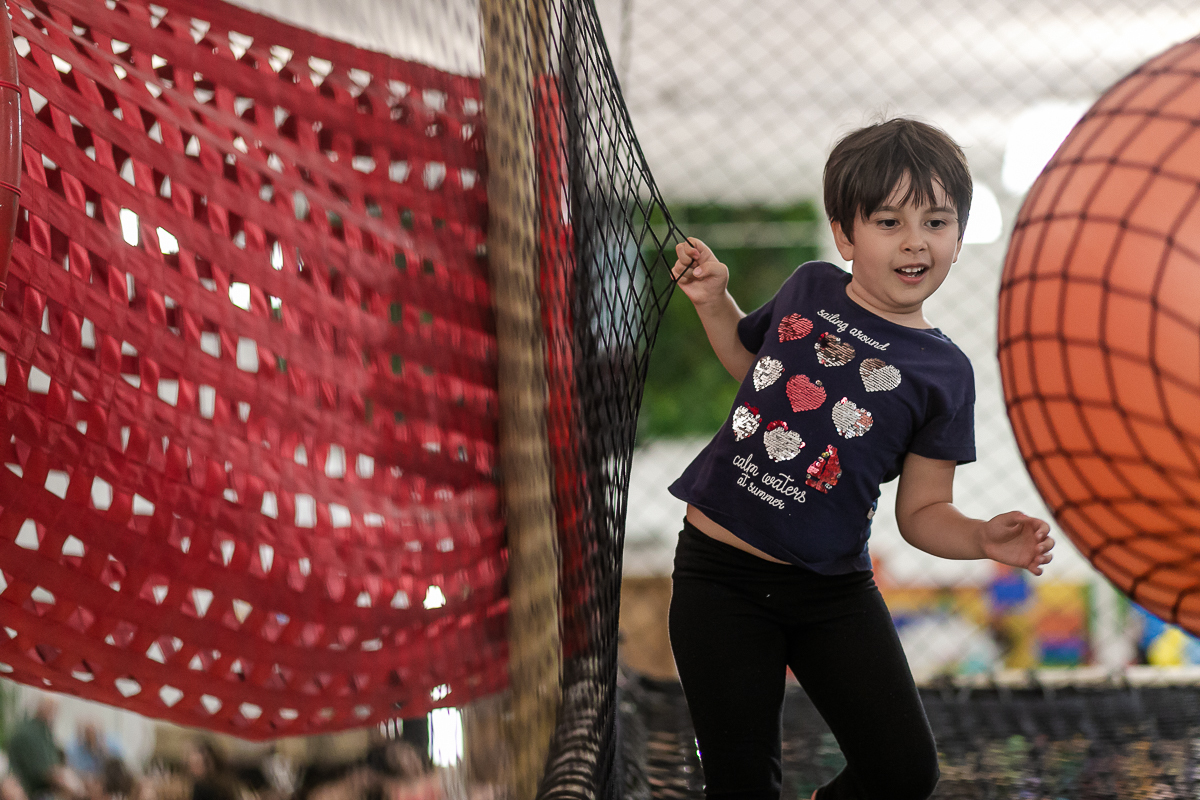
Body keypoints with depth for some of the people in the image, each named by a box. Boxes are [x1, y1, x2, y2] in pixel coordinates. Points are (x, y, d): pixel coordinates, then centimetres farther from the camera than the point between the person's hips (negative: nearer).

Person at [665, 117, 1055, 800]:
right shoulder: (810, 289, 3)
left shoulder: (943, 372, -3)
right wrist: (714, 300, 9)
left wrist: (986, 538, -19)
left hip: (831, 589, 0)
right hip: (720, 573, 0)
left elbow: (923, 510, 0)